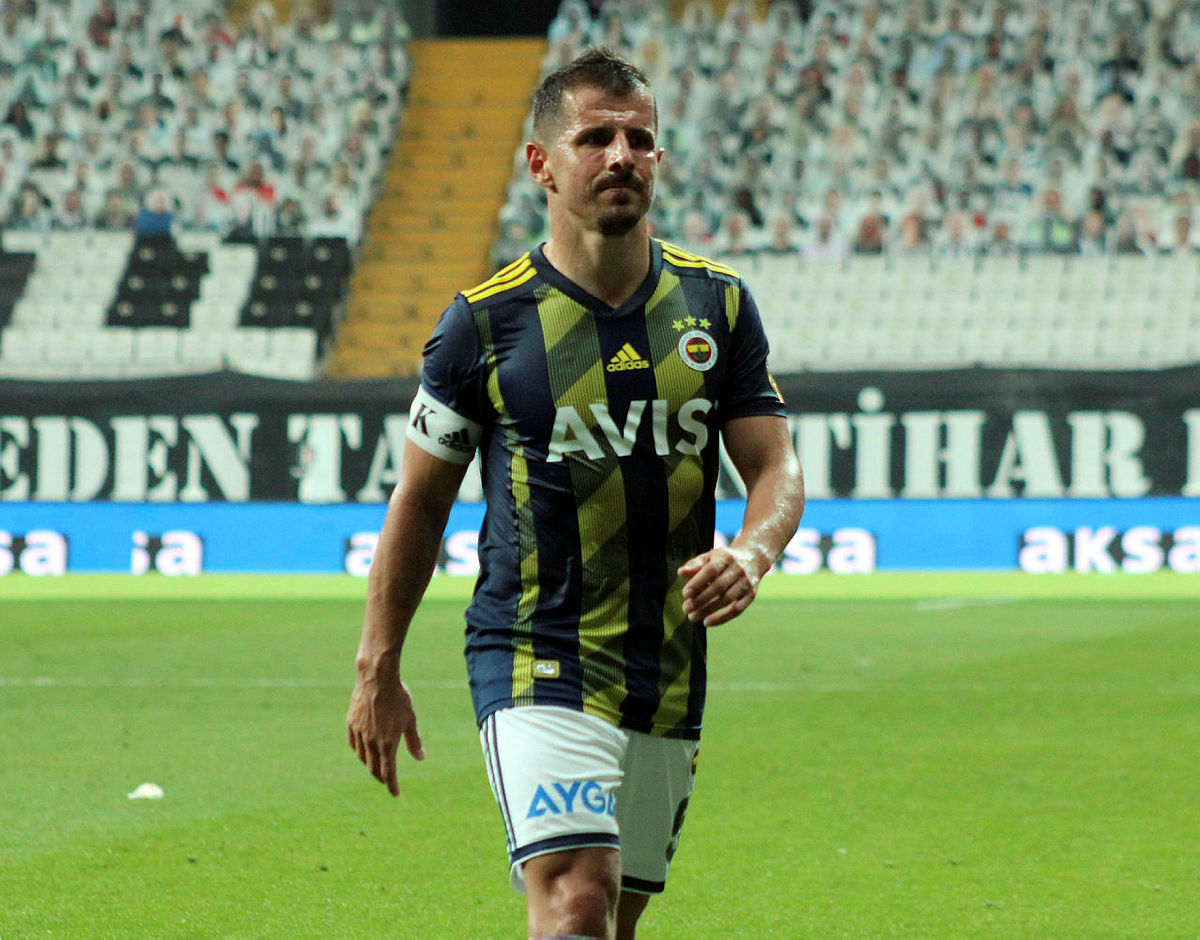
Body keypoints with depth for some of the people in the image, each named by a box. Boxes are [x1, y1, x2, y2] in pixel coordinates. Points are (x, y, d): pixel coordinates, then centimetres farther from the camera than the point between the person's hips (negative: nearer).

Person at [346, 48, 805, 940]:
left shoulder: (717, 303, 5)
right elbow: (421, 499, 5)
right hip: (537, 665, -4)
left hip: (670, 679, 5)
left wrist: (751, 553, -18)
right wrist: (378, 671, 7)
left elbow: (776, 466, 5)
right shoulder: (485, 321, -4)